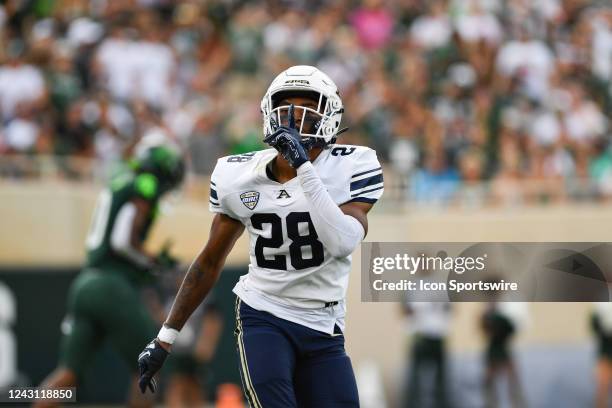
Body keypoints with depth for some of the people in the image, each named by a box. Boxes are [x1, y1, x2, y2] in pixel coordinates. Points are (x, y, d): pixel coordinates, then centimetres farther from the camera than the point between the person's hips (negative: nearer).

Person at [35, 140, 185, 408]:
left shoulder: (119, 183, 18)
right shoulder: (146, 185, -7)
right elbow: (125, 241, -16)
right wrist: (154, 263, -1)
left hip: (86, 283, 8)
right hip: (112, 286, -8)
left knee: (69, 372, 3)